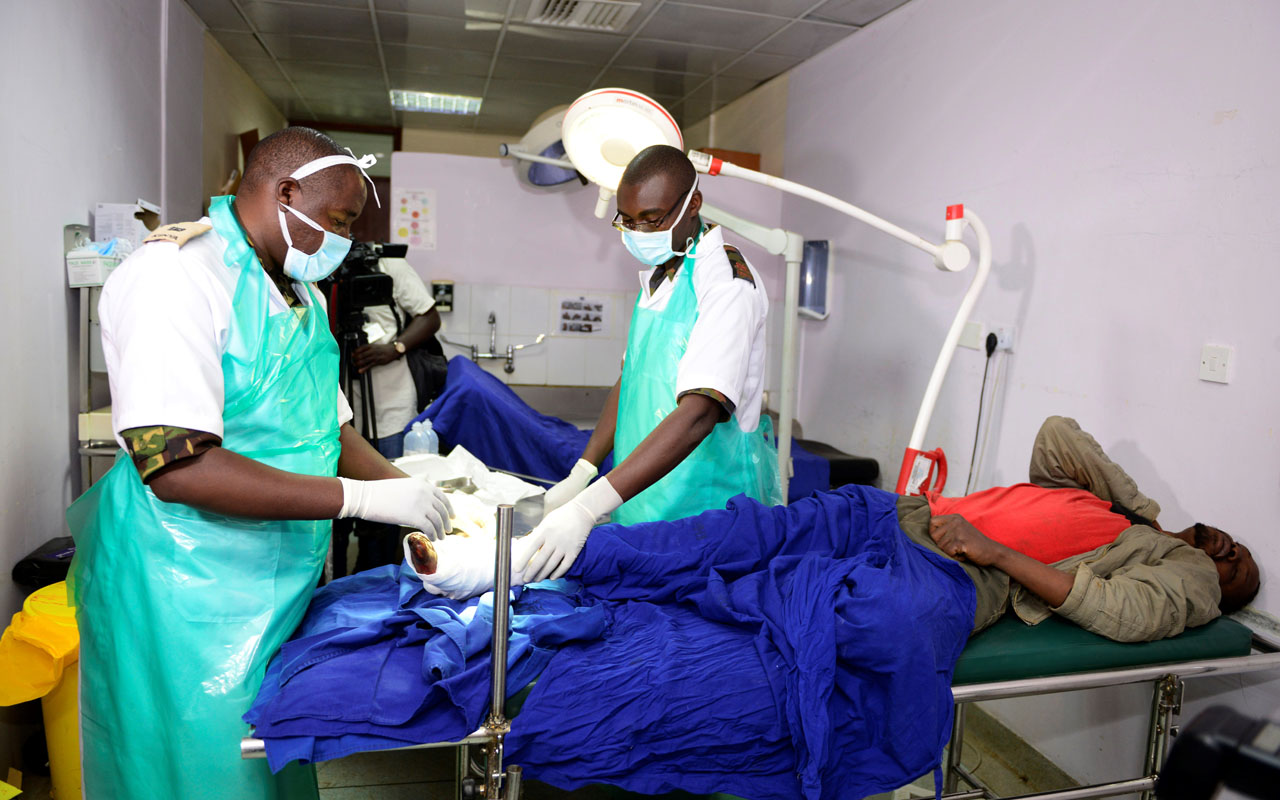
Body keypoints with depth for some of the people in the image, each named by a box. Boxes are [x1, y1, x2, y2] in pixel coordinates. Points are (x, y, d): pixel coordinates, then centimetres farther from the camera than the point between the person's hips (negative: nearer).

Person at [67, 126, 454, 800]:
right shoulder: (176, 275, -18)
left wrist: (414, 491, -1)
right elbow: (176, 466, -26)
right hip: (185, 597, -8)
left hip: (280, 584, 8)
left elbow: (331, 430, 15)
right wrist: (365, 498, -27)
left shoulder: (301, 297, 11)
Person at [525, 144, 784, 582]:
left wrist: (587, 508, -37)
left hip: (704, 512, -7)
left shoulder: (726, 281, -19)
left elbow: (698, 413, -30)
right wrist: (580, 475, 4)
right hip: (643, 500, 8)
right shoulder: (656, 273, 10)